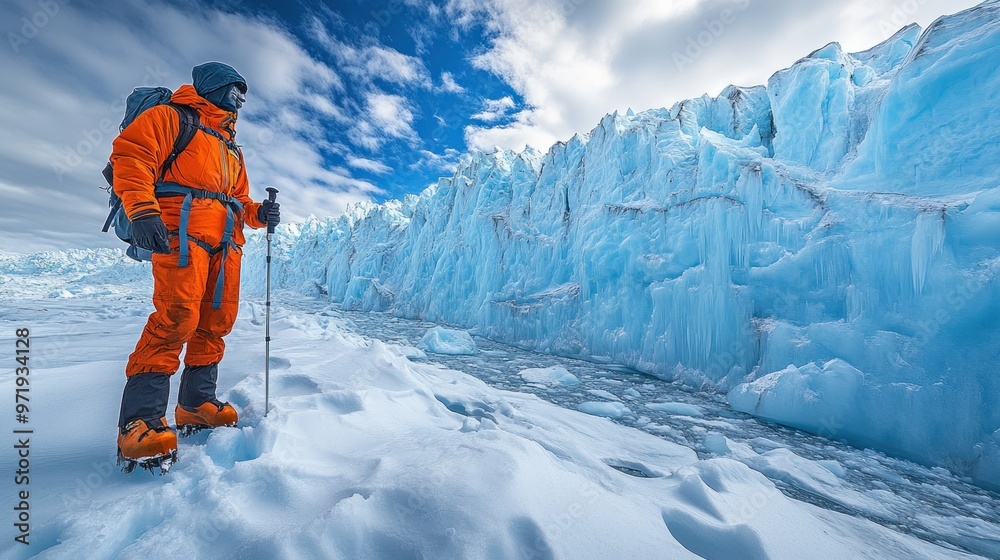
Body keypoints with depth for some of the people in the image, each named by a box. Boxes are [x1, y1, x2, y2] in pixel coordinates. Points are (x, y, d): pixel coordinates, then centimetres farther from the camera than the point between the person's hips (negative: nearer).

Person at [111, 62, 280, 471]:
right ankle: (139, 421, -11)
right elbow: (131, 153, -3)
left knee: (216, 323, 4)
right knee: (176, 318, -18)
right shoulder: (171, 117, 11)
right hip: (181, 231, -7)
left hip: (226, 242, 7)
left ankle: (195, 405, 14)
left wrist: (259, 213, 6)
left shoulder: (231, 147, 32)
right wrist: (142, 210, -18)